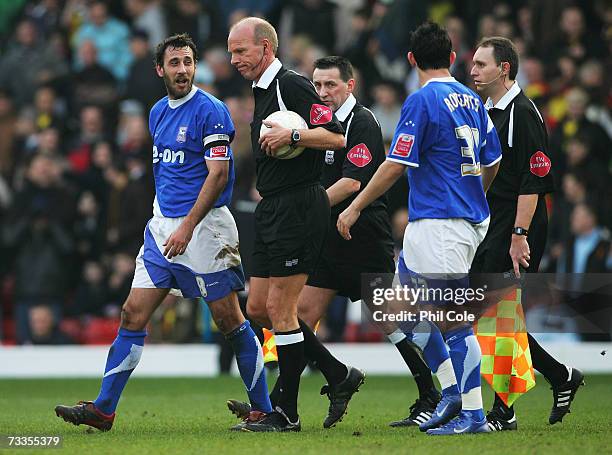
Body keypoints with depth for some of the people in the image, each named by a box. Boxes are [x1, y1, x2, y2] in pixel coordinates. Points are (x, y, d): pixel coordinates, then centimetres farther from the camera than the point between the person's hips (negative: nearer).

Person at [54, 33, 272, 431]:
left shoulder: (210, 111, -10)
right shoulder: (158, 112, 13)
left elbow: (218, 175, -16)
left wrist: (187, 228, -20)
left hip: (204, 226, -7)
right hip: (163, 225, 7)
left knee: (230, 320, -3)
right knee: (134, 314, 2)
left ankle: (264, 409, 8)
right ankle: (103, 409, 4)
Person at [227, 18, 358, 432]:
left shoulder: (293, 86, -11)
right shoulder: (262, 93, 19)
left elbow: (336, 137, -18)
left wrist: (292, 135, -25)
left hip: (298, 207, -10)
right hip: (273, 210, 10)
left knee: (280, 309, -7)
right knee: (259, 308, 9)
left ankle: (287, 413, -1)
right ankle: (339, 376, 16)